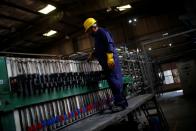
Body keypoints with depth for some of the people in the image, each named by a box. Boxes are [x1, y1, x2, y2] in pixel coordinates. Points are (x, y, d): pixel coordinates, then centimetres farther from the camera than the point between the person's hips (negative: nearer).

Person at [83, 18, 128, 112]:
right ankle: (121, 102, 14)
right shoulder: (97, 36, 26)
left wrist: (110, 57, -25)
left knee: (114, 80, -12)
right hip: (106, 62, 10)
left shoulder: (102, 31, -4)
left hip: (110, 60, -10)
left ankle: (120, 103, -10)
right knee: (112, 81, 8)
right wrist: (92, 55, 40)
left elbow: (109, 44, -17)